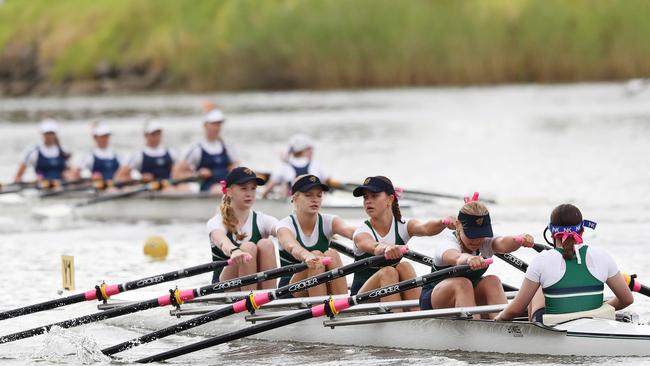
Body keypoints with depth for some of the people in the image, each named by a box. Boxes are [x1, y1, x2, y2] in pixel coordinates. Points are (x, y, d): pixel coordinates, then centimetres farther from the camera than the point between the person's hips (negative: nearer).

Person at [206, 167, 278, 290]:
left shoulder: (262, 221, 5)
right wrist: (234, 251, -53)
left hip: (258, 287, 3)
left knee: (266, 244, -24)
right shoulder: (216, 223, -3)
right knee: (248, 247, -28)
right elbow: (222, 242, -28)